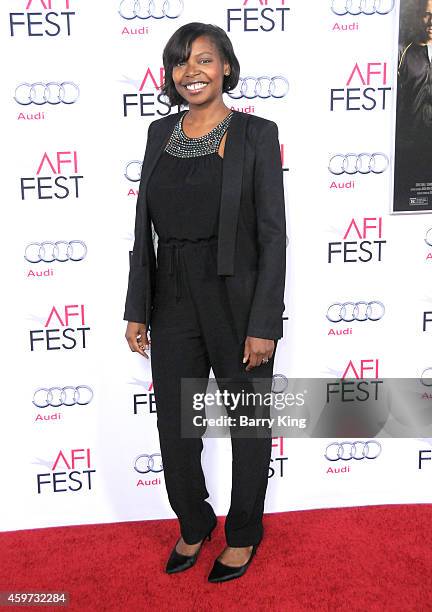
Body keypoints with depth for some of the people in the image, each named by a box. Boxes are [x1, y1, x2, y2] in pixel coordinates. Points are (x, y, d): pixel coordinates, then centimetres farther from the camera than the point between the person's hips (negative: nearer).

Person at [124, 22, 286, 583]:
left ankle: (243, 534, 36)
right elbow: (145, 228, 9)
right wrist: (138, 310, 6)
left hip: (237, 300, -4)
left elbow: (273, 235, -10)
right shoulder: (160, 132, 7)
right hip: (172, 301, 4)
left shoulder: (256, 133, -6)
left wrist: (263, 324, -14)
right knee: (174, 428, 13)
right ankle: (193, 525, 39)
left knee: (248, 423, 12)